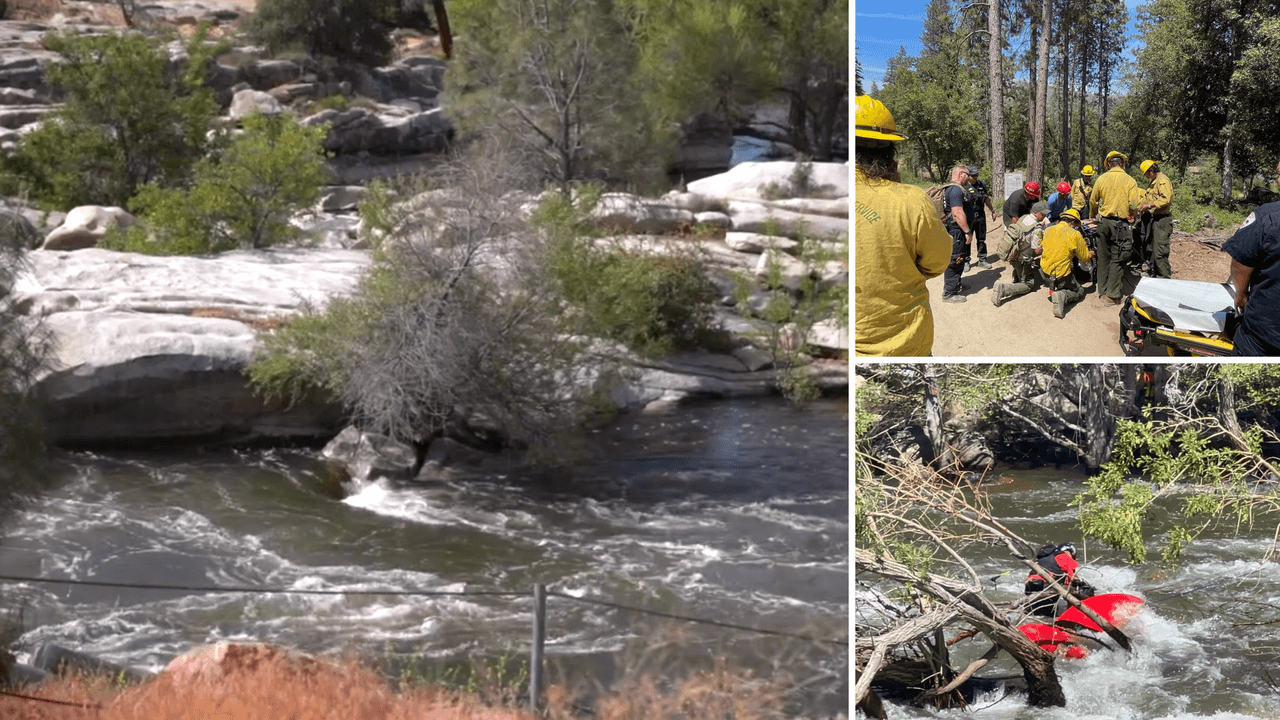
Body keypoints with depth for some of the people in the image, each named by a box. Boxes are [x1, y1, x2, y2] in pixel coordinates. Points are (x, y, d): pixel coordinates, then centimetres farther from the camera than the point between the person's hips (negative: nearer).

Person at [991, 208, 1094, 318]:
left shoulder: (1048, 230, 3)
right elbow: (1085, 258, -3)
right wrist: (1090, 254, 22)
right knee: (1079, 292, 19)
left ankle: (1003, 289, 3)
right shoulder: (1075, 235, -11)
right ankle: (1063, 296, -14)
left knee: (1029, 283, 28)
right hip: (1062, 275, -4)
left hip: (1045, 272, 4)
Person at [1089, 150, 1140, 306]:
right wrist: (1130, 217, 13)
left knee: (1103, 258, 13)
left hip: (1104, 222, 3)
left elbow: (1093, 201, 9)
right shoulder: (1130, 181, -4)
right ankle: (1112, 296, -4)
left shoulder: (1102, 179, 1)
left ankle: (1102, 291, 19)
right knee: (1117, 260, -1)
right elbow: (1133, 205, -8)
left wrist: (1093, 216, 28)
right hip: (1121, 223, -3)